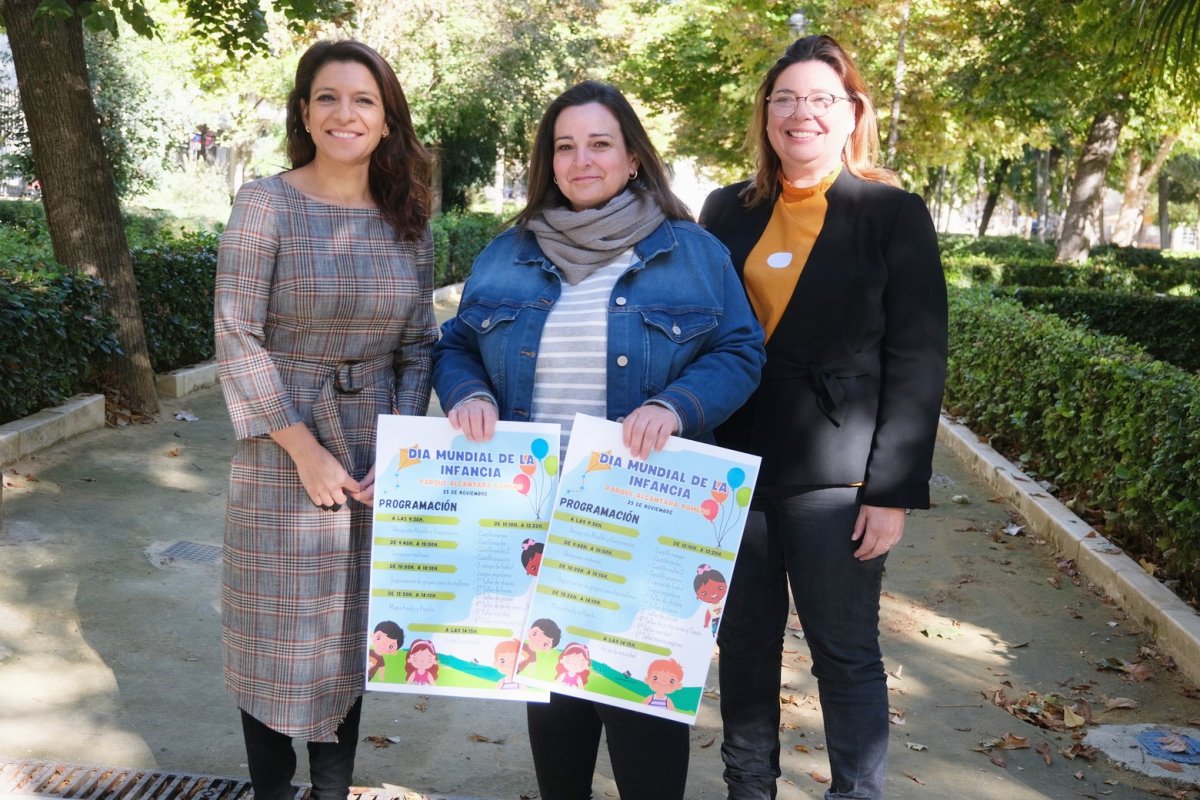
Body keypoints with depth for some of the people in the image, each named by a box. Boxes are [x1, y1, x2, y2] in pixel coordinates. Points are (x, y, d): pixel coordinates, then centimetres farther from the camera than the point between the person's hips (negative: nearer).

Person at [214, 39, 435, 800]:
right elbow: (237, 338, -11)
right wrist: (305, 449, -15)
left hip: (377, 456, 4)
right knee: (278, 630, 7)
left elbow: (418, 345, 6)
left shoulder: (409, 222, 4)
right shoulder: (265, 204, -8)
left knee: (352, 627, 13)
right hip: (283, 450, -3)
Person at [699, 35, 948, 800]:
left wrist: (894, 490, -11)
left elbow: (917, 363, -5)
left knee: (847, 655, 5)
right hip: (733, 465, 4)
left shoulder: (893, 214, -2)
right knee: (745, 643, 13)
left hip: (834, 476, -3)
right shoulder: (729, 211, 8)